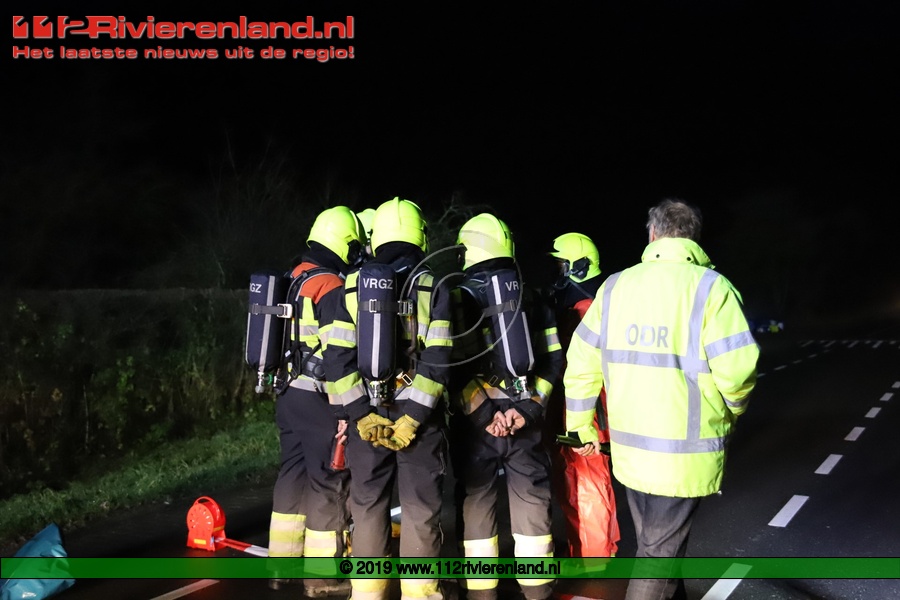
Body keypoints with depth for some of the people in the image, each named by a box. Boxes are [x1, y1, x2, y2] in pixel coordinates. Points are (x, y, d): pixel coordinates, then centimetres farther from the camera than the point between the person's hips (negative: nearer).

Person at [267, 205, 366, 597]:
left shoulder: (293, 280, 12)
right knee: (328, 483, -1)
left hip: (287, 396, 9)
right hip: (317, 400, -9)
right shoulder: (331, 287, -16)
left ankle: (283, 567, 23)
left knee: (292, 475, 15)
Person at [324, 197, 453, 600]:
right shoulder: (434, 288, -5)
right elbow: (437, 362, -13)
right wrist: (411, 418, -12)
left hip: (367, 414, 2)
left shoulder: (352, 288, 2)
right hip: (418, 414, -2)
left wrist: (362, 415, -5)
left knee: (368, 506, 12)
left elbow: (337, 359, -5)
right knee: (420, 508, 6)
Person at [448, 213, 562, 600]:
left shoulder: (460, 296, -3)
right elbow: (552, 359, 3)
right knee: (532, 499, 10)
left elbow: (456, 363, -14)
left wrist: (480, 411, -12)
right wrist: (531, 405, -2)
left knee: (477, 502, 6)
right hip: (524, 414, 3)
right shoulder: (531, 296, 10)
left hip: (476, 419, -3)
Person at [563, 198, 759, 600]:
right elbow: (736, 368, -18)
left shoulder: (615, 286, 3)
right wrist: (733, 409, 4)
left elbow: (582, 361, 5)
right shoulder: (710, 287, -12)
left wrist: (580, 425, 17)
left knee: (656, 542, 22)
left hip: (629, 444, 5)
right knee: (660, 552, 5)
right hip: (686, 452, -5)